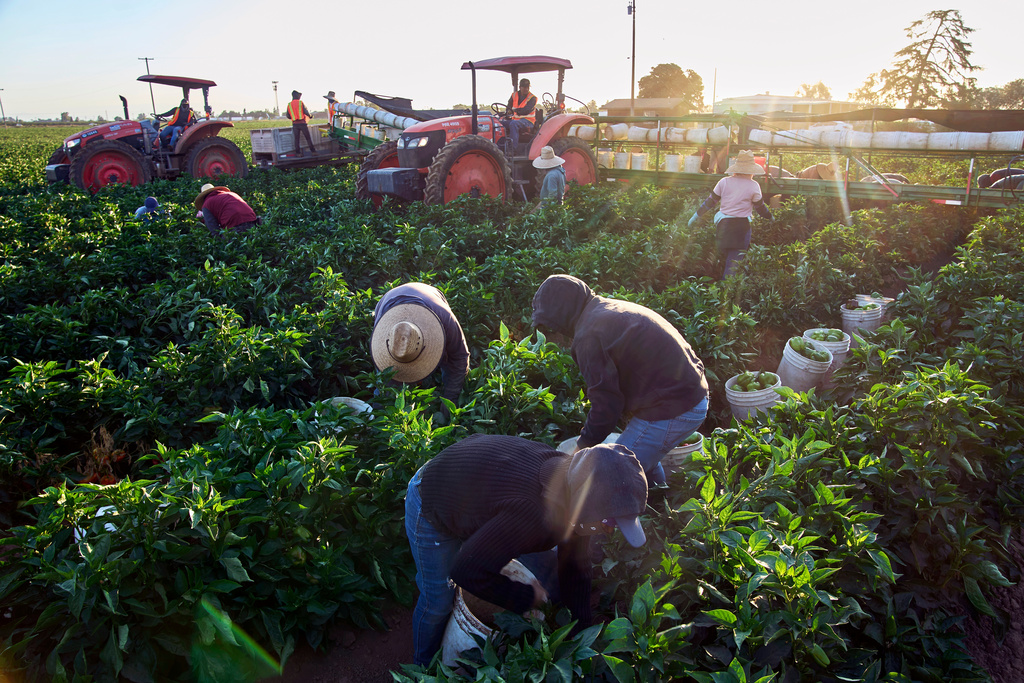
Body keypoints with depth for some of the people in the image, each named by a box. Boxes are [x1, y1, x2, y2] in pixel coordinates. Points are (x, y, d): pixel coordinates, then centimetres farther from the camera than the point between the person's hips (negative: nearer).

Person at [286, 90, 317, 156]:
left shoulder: (289, 105, 6)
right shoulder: (300, 103, -4)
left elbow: (288, 116, 8)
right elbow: (306, 112, -10)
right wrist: (310, 116, 11)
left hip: (295, 123, 3)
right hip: (302, 123, -3)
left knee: (297, 139, 6)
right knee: (308, 137, 4)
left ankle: (298, 152, 4)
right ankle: (312, 150, 4)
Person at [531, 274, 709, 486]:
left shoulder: (589, 336, -17)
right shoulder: (615, 308, 13)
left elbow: (606, 403, -15)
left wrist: (585, 443, 3)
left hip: (668, 411, -10)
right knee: (645, 462, 30)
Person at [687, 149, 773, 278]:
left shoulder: (724, 182, 2)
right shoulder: (753, 186, -5)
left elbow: (710, 202, 8)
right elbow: (760, 207, 5)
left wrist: (696, 216, 19)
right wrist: (771, 217, 25)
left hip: (723, 225, 3)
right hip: (741, 228, -3)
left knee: (726, 258, 21)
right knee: (733, 264, 2)